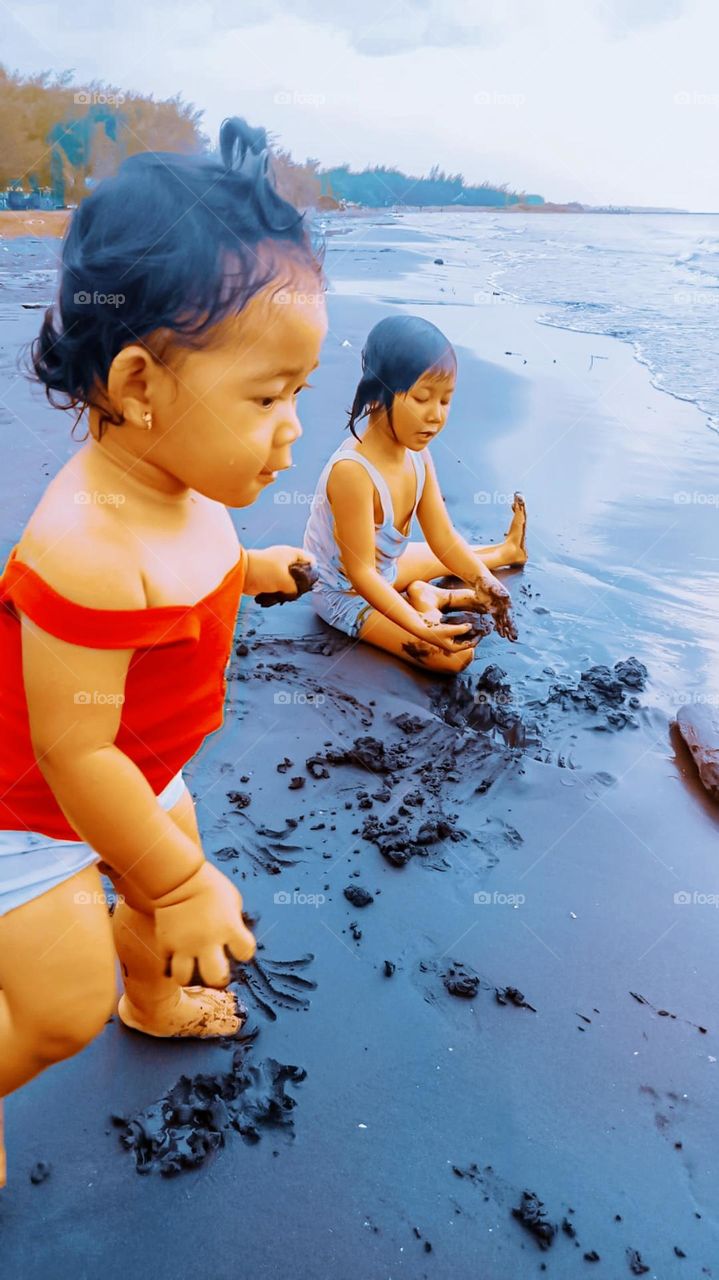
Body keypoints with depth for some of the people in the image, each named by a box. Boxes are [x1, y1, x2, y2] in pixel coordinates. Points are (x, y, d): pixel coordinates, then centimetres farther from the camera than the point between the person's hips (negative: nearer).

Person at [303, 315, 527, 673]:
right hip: (345, 593, -8)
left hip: (385, 568, 8)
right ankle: (425, 601, 4)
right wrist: (423, 628, -38)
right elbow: (360, 571, -33)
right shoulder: (353, 471, -36)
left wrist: (484, 583, -20)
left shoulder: (418, 454, -10)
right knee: (453, 657, -18)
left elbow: (442, 536, -5)